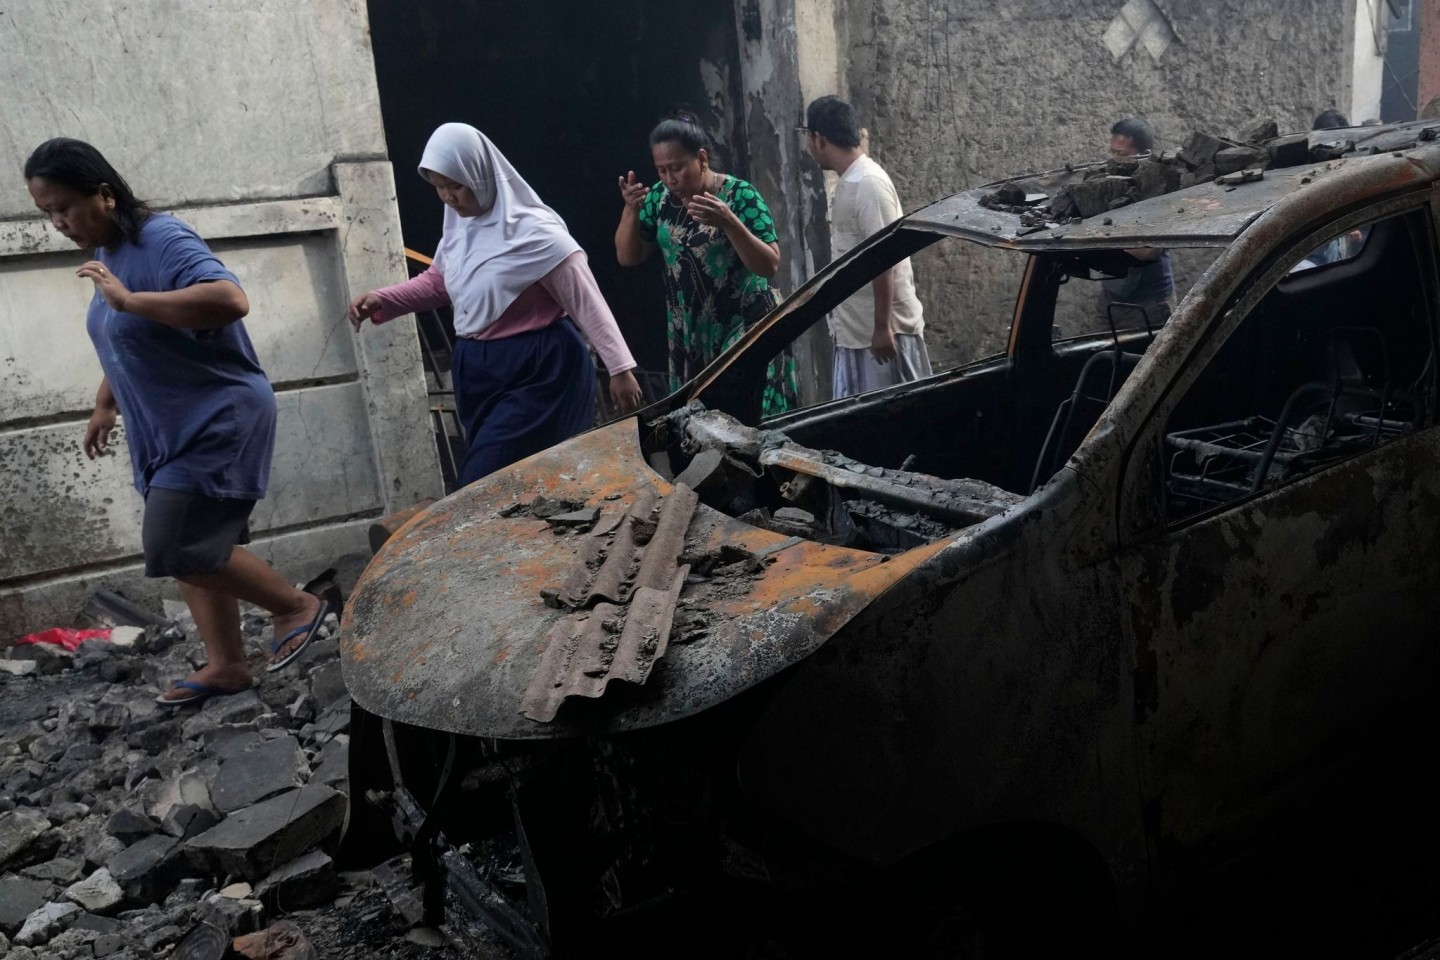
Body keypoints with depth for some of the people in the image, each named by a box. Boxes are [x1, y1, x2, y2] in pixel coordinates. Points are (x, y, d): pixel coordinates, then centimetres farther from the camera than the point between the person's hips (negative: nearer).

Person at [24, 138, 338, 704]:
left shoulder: (163, 240, -19)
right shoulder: (108, 252, 10)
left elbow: (231, 299, -36)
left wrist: (129, 299, -35)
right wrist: (104, 405, 27)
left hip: (218, 423, -9)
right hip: (169, 431, 9)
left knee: (174, 548, -11)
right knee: (193, 550, 10)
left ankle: (300, 605, 3)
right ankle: (226, 664, 21)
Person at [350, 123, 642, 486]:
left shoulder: (533, 233, -18)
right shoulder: (458, 221, 6)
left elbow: (587, 302, -17)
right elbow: (439, 281, 20)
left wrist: (619, 367, -20)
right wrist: (382, 299, 5)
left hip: (538, 371, -8)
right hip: (478, 368, 8)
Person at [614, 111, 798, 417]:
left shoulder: (740, 195, -13)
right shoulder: (660, 197, 1)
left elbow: (770, 266, -17)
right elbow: (628, 257, 5)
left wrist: (728, 222, -30)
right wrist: (631, 210, -12)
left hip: (745, 327, -5)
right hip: (689, 335, 5)